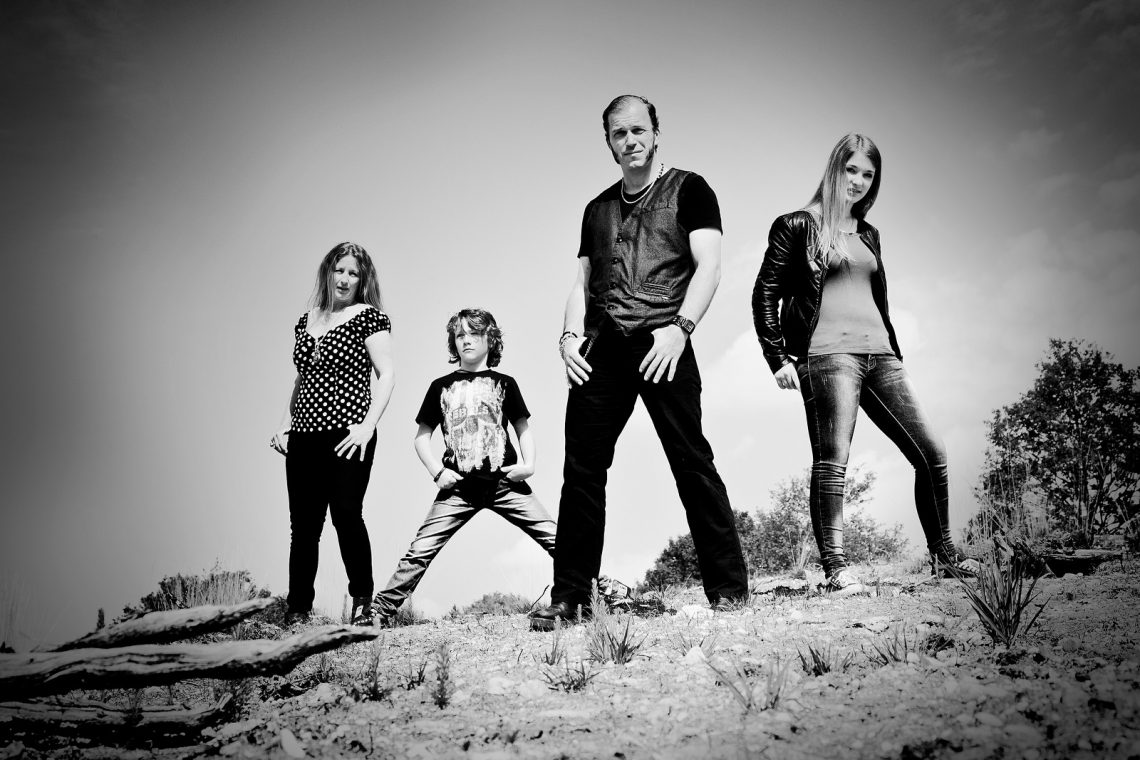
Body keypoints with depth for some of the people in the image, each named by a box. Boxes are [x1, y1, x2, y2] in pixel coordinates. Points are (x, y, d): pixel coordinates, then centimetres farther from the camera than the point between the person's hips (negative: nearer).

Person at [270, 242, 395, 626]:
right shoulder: (305, 322, 18)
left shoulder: (369, 317, 1)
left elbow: (386, 374, -6)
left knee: (346, 514, -13)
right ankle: (297, 610, 13)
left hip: (346, 436, -5)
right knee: (303, 524, 5)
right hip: (303, 437, 5)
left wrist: (368, 427, -15)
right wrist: (285, 423, 14)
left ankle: (362, 601, 3)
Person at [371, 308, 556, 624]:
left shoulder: (504, 383, 11)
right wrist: (438, 472, 0)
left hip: (505, 482, 0)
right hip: (459, 486, 0)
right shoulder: (441, 386, 11)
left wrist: (528, 463, -2)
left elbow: (523, 427, 15)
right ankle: (380, 612, 3)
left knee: (554, 538, -6)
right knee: (420, 551, -6)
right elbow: (422, 436, 14)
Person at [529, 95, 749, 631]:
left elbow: (708, 266, -3)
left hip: (662, 343, -5)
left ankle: (729, 590, -1)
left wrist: (680, 327, -17)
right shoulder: (598, 209, 24)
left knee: (692, 463, -8)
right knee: (582, 467, 0)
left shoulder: (688, 190, 9)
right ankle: (569, 598, 5)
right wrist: (571, 334, 4)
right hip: (601, 346, 5)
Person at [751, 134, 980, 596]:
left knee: (931, 454, 5)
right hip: (828, 353, -7)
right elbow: (764, 295, 0)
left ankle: (944, 555, 19)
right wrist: (778, 358, -8)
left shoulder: (868, 234, 23)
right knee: (831, 461, -15)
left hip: (880, 354, 7)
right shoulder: (797, 225, 4)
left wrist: (895, 351, 20)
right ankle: (835, 570, -14)